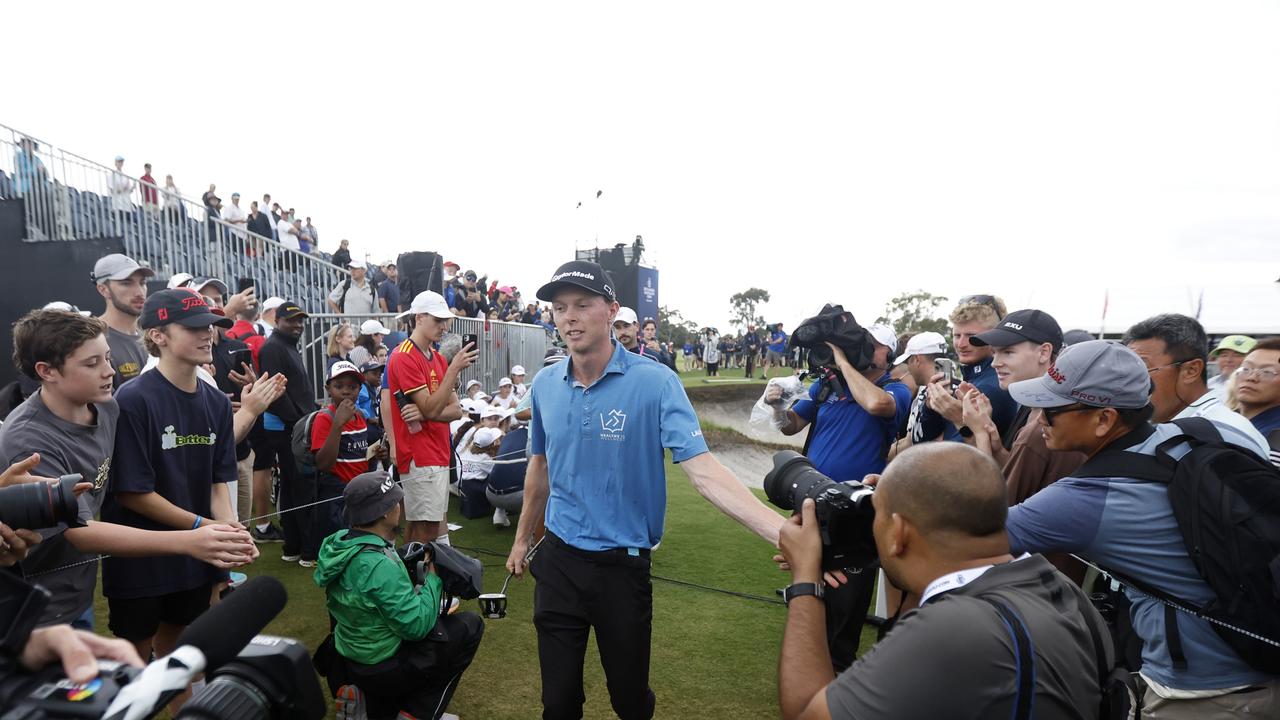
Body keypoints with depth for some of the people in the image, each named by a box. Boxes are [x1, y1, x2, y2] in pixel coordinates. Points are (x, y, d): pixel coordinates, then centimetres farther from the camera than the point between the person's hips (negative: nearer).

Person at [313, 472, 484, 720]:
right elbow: (417, 626, -23)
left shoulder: (339, 543, -4)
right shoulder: (380, 566, -30)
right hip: (380, 669, -8)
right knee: (470, 625, 0)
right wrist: (433, 579, -12)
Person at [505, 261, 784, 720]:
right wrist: (522, 539, 21)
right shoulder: (544, 385, -1)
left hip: (622, 566, -3)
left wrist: (784, 532, -37)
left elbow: (702, 469, -25)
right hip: (557, 561, 3)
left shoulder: (655, 382, -17)